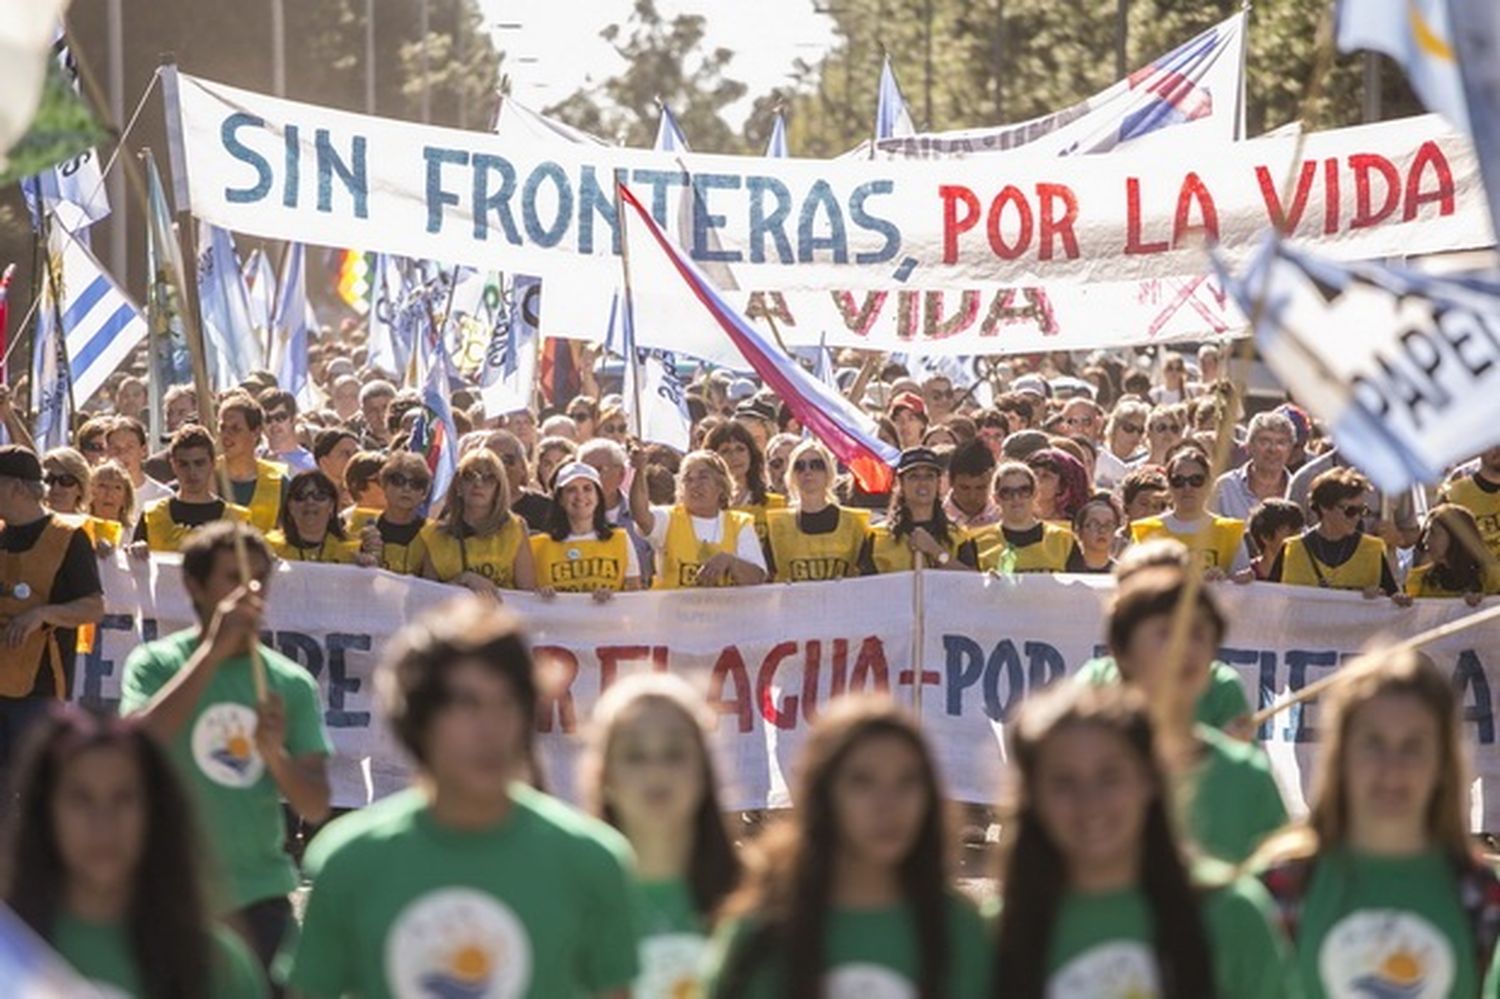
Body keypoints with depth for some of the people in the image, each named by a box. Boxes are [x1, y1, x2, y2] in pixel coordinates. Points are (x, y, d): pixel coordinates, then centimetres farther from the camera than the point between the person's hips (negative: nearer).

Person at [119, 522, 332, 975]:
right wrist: (214, 649, -22)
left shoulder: (292, 683, 6)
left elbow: (316, 807, 1)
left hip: (261, 898, 2)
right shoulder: (155, 664, -1)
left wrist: (275, 754, -21)